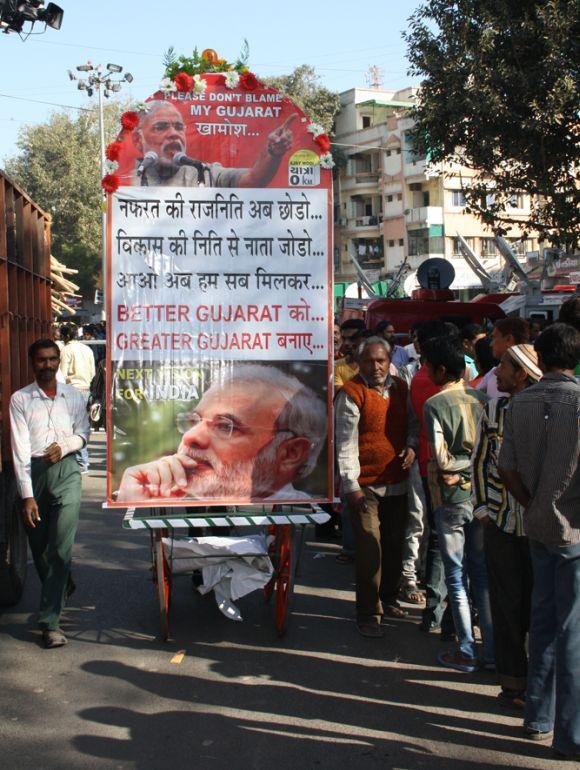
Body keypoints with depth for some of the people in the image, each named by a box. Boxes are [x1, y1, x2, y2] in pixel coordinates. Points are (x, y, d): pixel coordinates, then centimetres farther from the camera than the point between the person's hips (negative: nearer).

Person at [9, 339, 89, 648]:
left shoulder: (73, 397, 8)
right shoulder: (20, 399, 1)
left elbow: (83, 433, 17)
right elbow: (20, 449, -6)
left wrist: (64, 446, -6)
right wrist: (27, 495, -14)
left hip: (65, 470, 0)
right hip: (33, 472, 0)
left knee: (60, 548, -10)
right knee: (39, 548, 11)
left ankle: (50, 621, -8)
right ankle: (62, 588, 41)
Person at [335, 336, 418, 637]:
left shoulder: (400, 389, 9)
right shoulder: (351, 393, -9)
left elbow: (412, 423, 20)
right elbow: (346, 443, -11)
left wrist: (411, 446, -2)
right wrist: (351, 485, -15)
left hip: (397, 482, 6)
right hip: (366, 485, -6)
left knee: (395, 544, 15)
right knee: (369, 549, -5)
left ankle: (389, 599, 33)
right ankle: (368, 613, 5)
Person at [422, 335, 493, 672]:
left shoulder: (435, 405, -14)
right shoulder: (481, 398, 1)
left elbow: (442, 460, -17)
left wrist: (460, 463, -3)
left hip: (451, 499, -5)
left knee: (457, 577, 6)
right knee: (483, 572, 13)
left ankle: (467, 652, 12)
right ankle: (493, 650, 17)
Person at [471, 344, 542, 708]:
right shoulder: (493, 411, 5)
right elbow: (479, 461, 12)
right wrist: (482, 507, 5)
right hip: (501, 520, 3)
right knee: (508, 602, 7)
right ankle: (514, 680, 18)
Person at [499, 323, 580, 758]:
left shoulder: (521, 403, 1)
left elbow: (507, 469, 4)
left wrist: (534, 507, 14)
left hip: (540, 527, 5)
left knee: (543, 622, 17)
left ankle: (539, 718, 27)